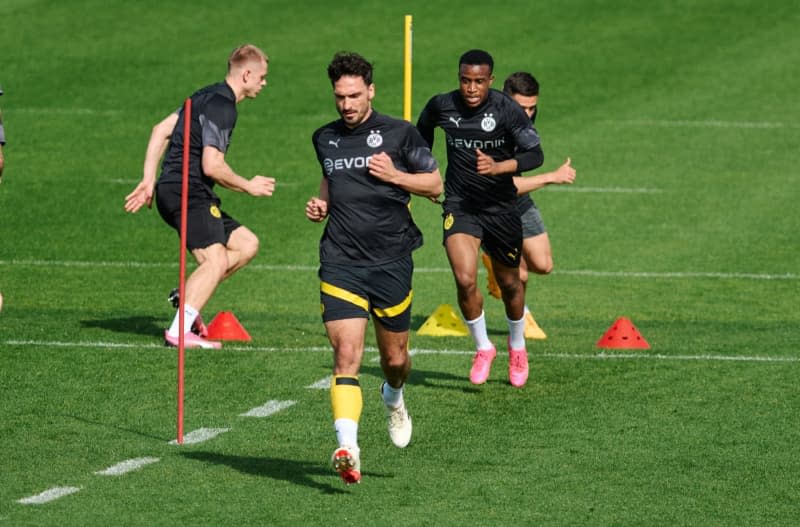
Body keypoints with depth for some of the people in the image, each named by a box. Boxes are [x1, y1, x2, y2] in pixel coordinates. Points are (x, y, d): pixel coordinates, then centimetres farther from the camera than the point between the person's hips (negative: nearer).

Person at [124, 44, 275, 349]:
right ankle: (180, 331, -28)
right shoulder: (221, 106, -14)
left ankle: (188, 296, 6)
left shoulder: (209, 96, 18)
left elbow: (161, 129, 21)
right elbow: (212, 166, -19)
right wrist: (249, 186, -4)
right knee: (216, 260, -21)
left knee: (246, 244, 11)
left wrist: (149, 180, 19)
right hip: (188, 192, -10)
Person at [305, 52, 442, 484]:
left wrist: (395, 175, -12)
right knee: (346, 354, -16)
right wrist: (321, 203, 8)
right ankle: (347, 450, -27)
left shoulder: (400, 134, -1)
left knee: (395, 358, 12)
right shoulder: (324, 139, 9)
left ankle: (393, 398, 49)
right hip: (341, 264, 1)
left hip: (391, 262, -1)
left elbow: (435, 184, 5)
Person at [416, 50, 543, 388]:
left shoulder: (507, 109, -14)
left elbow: (535, 154, -16)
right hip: (459, 205, 0)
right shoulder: (441, 106, -6)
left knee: (509, 283, 13)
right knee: (465, 279, -19)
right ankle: (483, 347, 4)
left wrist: (499, 167, -32)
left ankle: (517, 347, 40)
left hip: (501, 206, 0)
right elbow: (422, 132, 17)